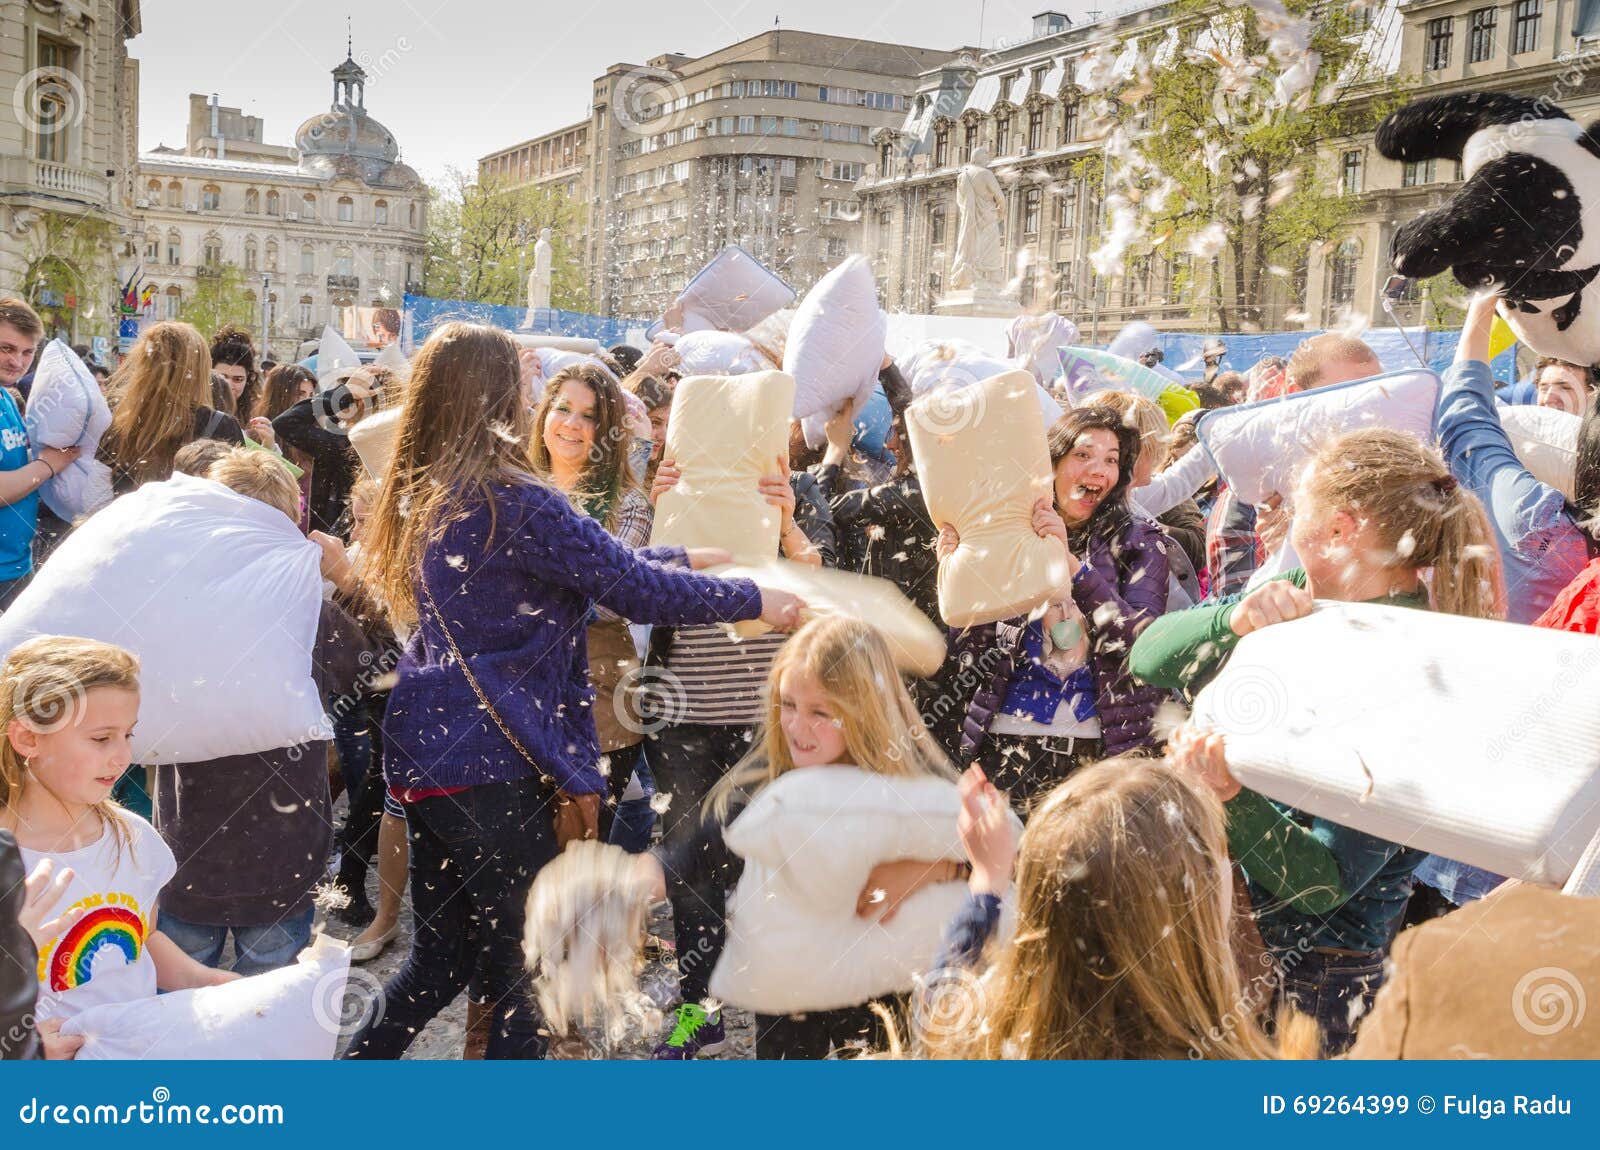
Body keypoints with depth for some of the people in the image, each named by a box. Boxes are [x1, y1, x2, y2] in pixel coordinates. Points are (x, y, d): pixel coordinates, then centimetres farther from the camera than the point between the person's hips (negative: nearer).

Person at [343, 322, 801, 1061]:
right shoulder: (514, 502, -17)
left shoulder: (424, 495, 11)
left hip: (423, 747, 9)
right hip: (490, 762, -9)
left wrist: (683, 558, 22)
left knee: (444, 951, 20)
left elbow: (589, 565, 18)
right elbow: (636, 590, -13)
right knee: (524, 964, 5)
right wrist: (756, 600, 0)